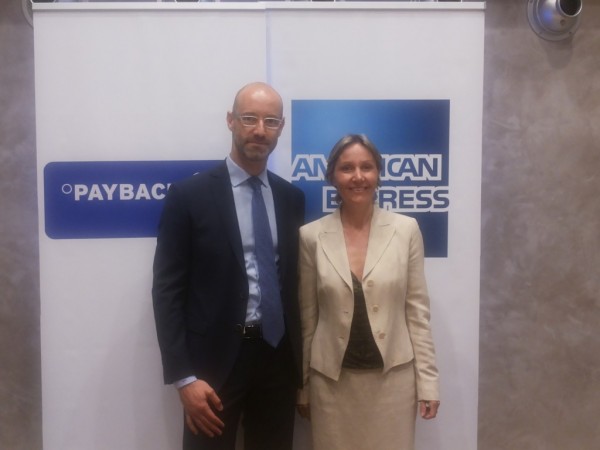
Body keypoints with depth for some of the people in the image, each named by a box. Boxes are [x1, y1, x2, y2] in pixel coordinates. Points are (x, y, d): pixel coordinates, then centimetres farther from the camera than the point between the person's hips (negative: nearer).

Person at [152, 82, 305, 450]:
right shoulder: (189, 195, -6)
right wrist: (183, 376, -14)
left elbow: (295, 279, 12)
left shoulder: (292, 198, 7)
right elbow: (167, 290, -8)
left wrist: (301, 358, 10)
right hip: (215, 359, -4)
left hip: (278, 357, 4)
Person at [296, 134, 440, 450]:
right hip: (332, 380, 0)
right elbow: (306, 318, 2)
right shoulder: (311, 236, -3)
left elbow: (417, 311, 1)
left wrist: (427, 380, 0)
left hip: (394, 377, 0)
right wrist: (301, 385, 6)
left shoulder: (406, 230, -3)